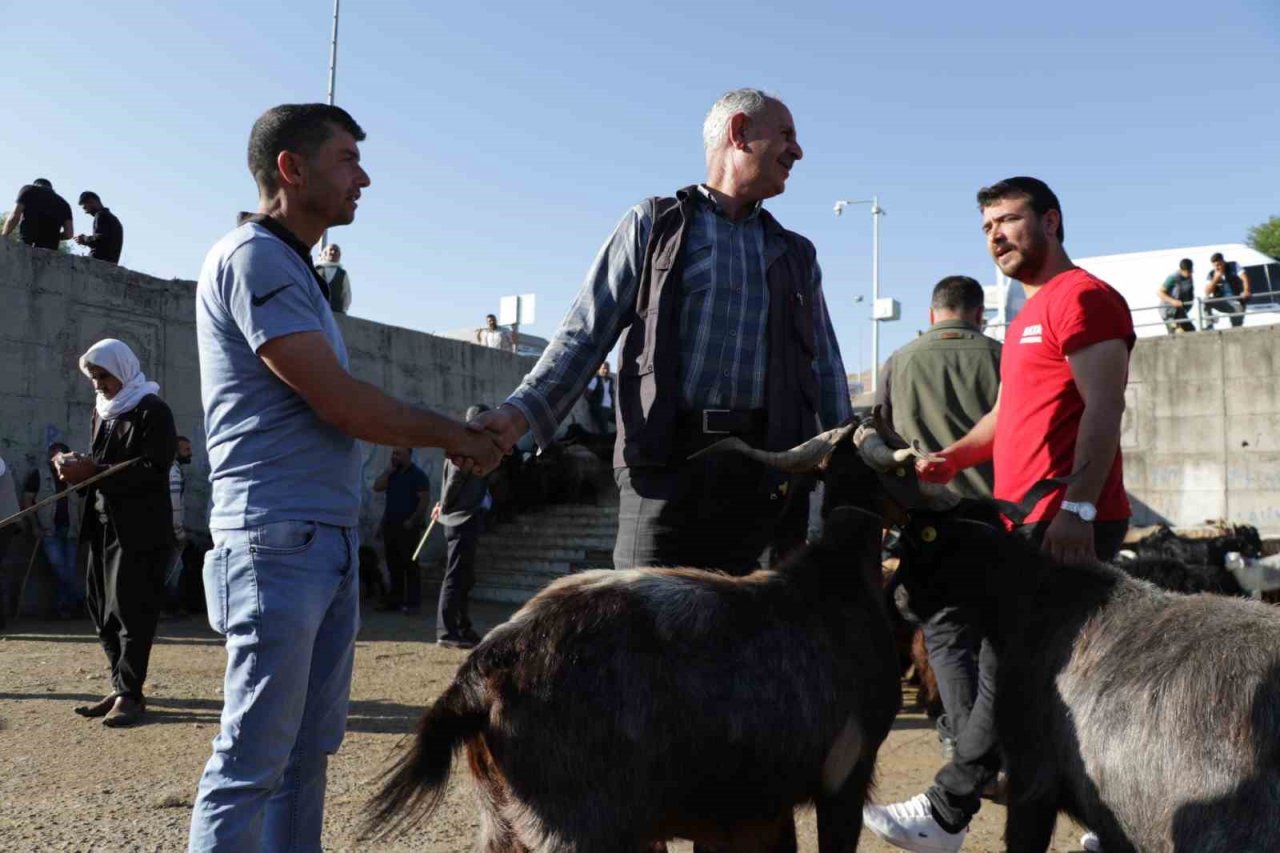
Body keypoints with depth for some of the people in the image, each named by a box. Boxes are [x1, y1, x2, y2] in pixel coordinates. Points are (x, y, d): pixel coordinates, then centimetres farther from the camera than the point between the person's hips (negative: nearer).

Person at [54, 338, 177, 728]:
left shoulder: (152, 411, -7)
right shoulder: (103, 411, 17)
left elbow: (154, 472, -18)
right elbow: (102, 463, 20)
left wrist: (93, 472, -21)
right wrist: (75, 464, -2)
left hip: (139, 530, -8)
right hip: (103, 524, 8)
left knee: (132, 612, -6)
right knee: (102, 609, 8)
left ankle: (130, 694, -1)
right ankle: (121, 688, 15)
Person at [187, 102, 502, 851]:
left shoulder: (298, 270, 18)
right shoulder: (253, 257, -11)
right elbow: (339, 401, -16)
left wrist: (451, 435, 7)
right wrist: (452, 435, -4)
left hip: (331, 539, 9)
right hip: (279, 539, -9)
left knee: (310, 747, 13)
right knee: (254, 756, -4)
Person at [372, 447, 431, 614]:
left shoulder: (418, 475, -5)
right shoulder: (392, 473, 15)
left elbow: (425, 500, -11)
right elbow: (377, 487, 2)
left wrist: (412, 521, -15)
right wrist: (389, 470, -3)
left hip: (407, 526, -6)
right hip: (389, 524, 6)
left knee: (410, 564, -5)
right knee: (393, 564, 9)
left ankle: (413, 602, -3)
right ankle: (394, 600, 15)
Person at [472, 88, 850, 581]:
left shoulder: (795, 255, 22)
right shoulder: (654, 224, 11)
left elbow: (825, 370, 20)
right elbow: (586, 335, 5)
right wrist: (522, 412, -11)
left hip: (765, 470, 4)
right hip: (665, 462, -3)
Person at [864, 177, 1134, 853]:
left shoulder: (1081, 297, -7)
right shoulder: (1029, 316, 24)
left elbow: (1104, 406, -16)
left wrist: (1076, 507, -24)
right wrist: (956, 456, 8)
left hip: (1066, 523, -10)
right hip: (1031, 521, 10)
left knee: (1010, 669, -5)